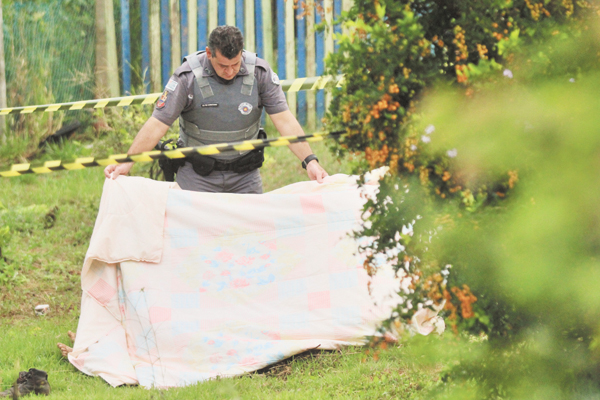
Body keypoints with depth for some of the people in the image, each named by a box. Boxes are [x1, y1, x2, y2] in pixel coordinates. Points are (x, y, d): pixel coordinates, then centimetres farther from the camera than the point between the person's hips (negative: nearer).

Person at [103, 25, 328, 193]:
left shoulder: (260, 73, -9)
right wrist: (127, 163, -19)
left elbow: (284, 120, -9)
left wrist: (309, 161, -19)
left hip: (245, 176, 2)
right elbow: (158, 123, -14)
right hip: (197, 175, -2)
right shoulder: (188, 76, -15)